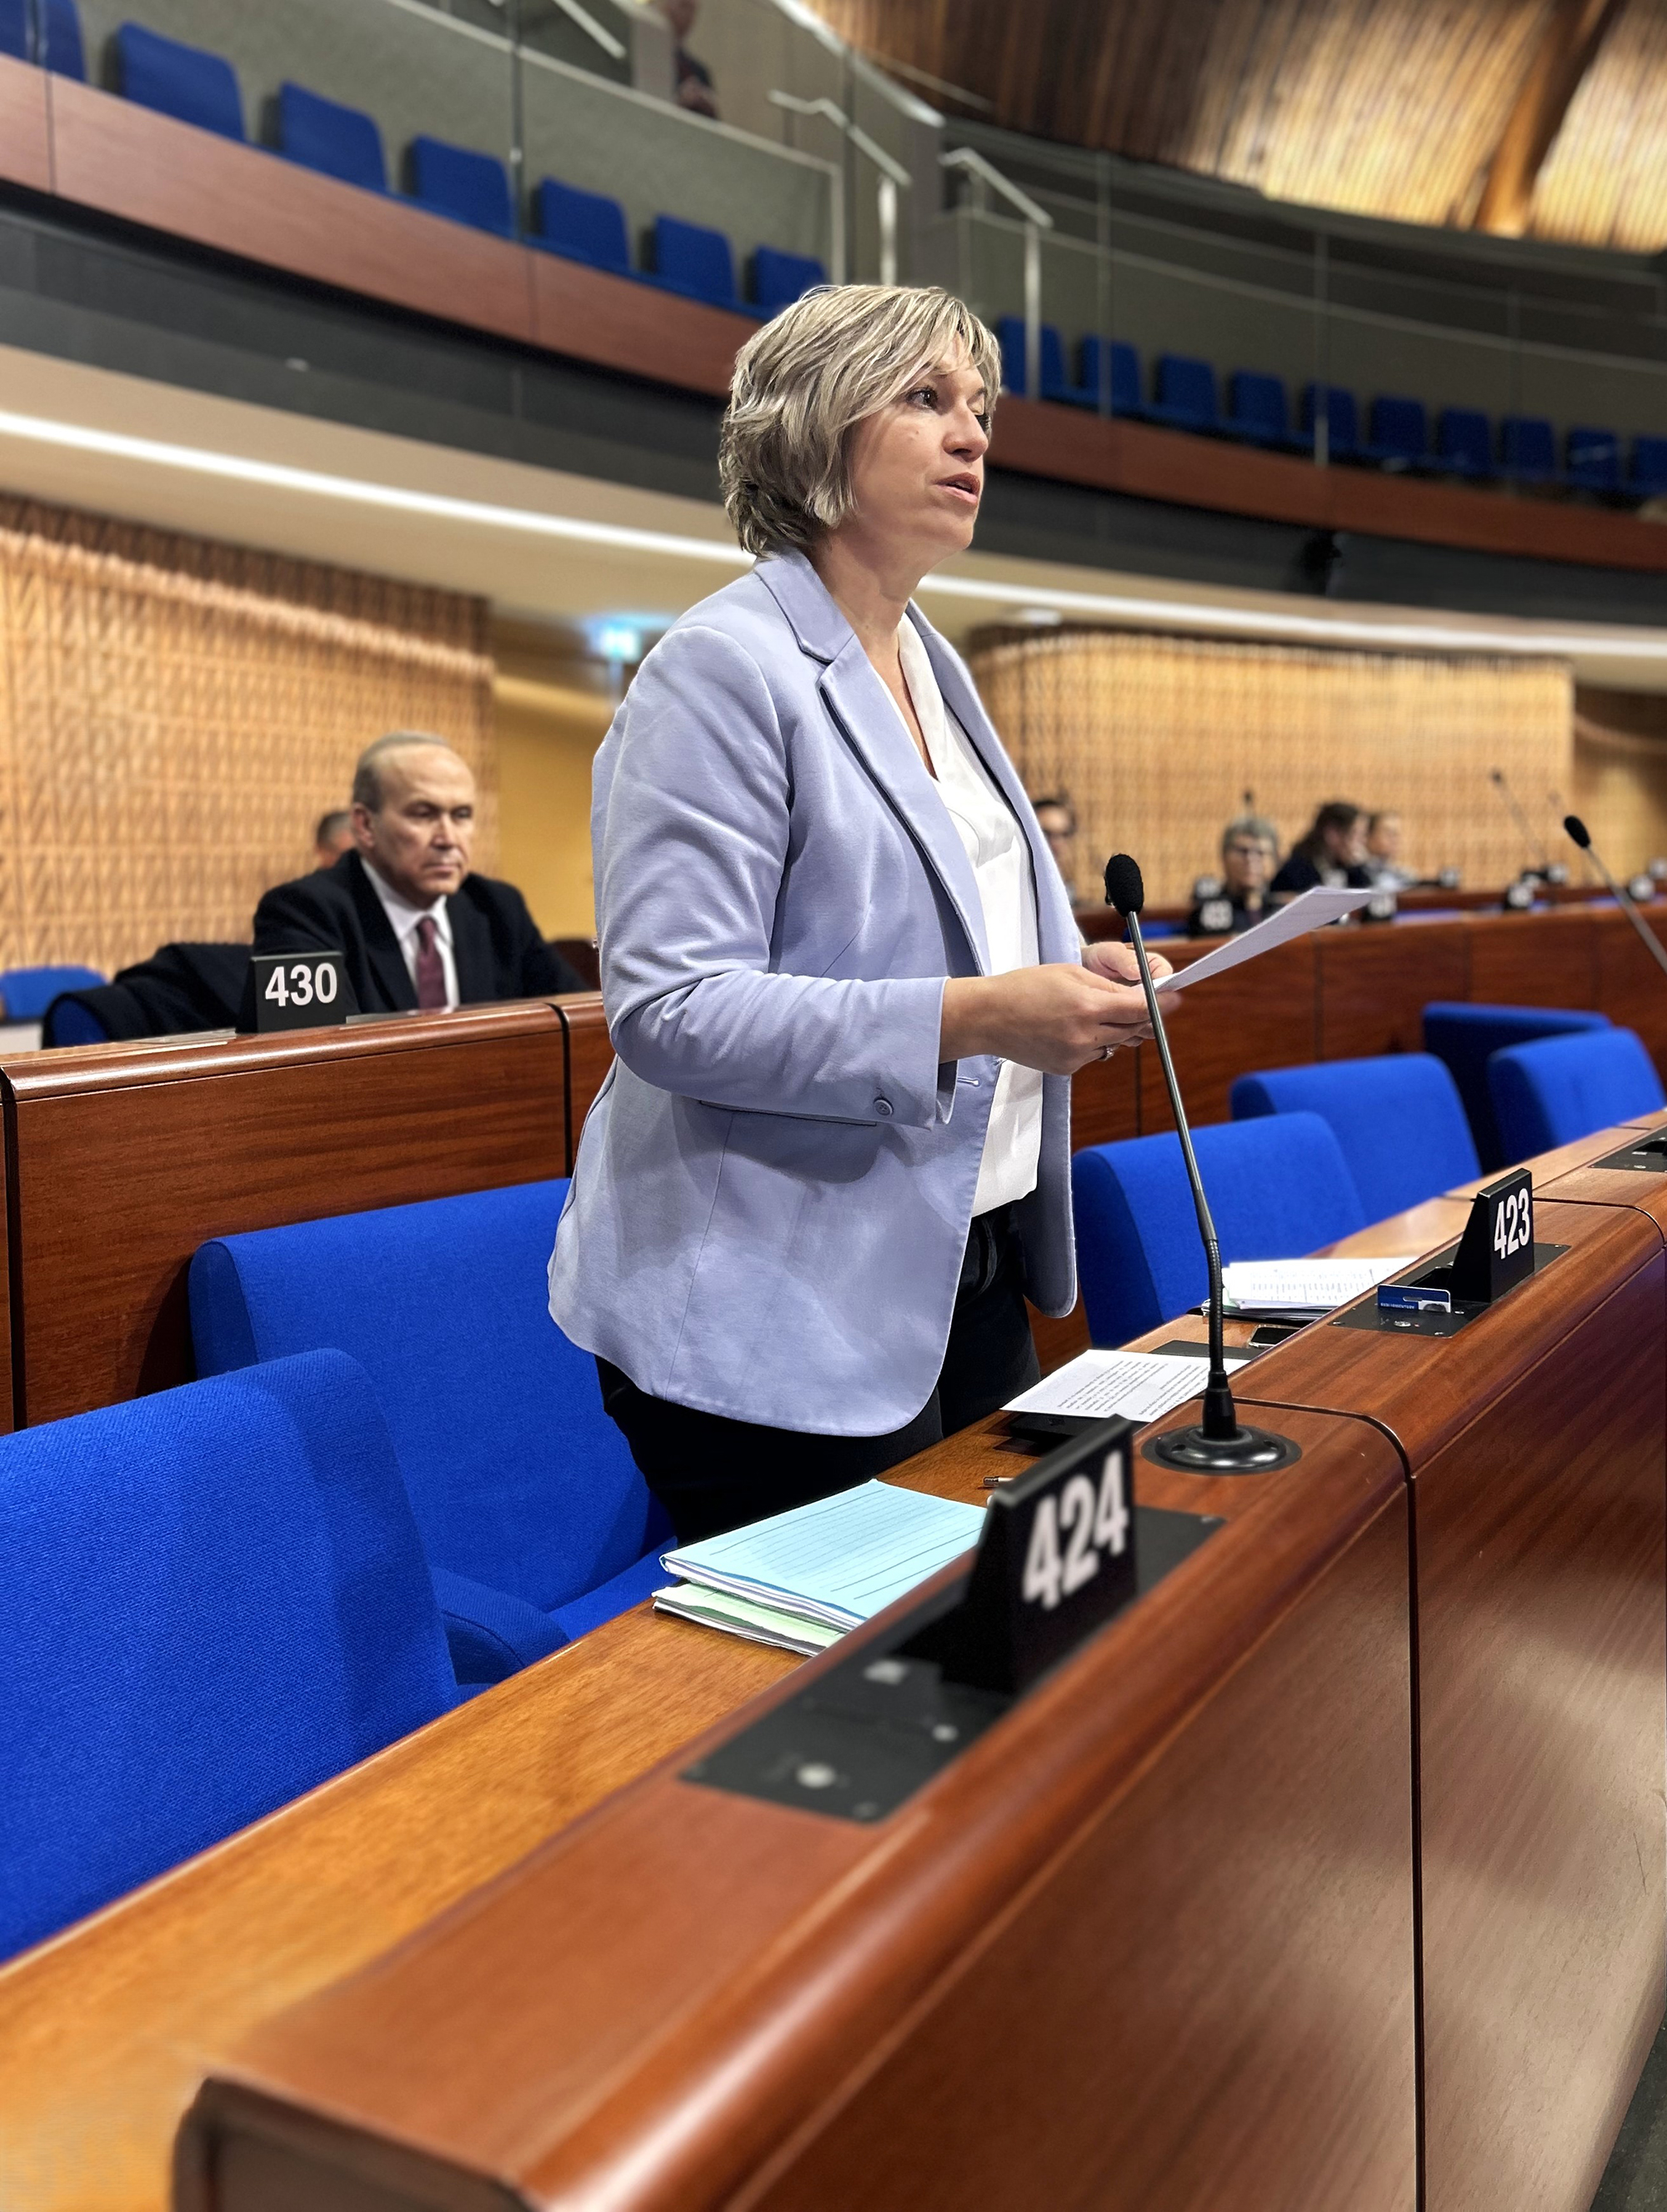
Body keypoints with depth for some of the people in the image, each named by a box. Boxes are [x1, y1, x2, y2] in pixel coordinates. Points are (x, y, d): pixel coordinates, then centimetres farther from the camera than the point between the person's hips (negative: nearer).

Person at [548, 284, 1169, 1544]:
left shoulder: (934, 667, 15)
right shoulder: (724, 667, -13)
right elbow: (670, 1012, -21)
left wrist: (1065, 978, 5)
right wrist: (971, 1016, -26)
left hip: (966, 1275, 9)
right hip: (782, 1314, -8)